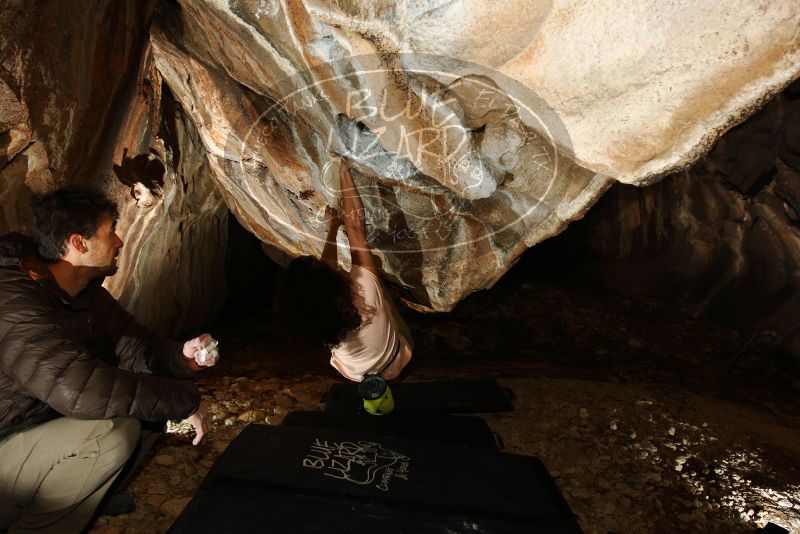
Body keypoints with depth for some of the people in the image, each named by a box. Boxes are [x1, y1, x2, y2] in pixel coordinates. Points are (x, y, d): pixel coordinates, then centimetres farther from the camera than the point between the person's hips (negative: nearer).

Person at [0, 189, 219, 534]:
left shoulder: (87, 295, 1)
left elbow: (136, 349, 1)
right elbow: (81, 388, -40)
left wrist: (182, 356, -21)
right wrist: (184, 401, -33)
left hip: (44, 424, 9)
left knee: (137, 407, 3)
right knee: (115, 432, -28)